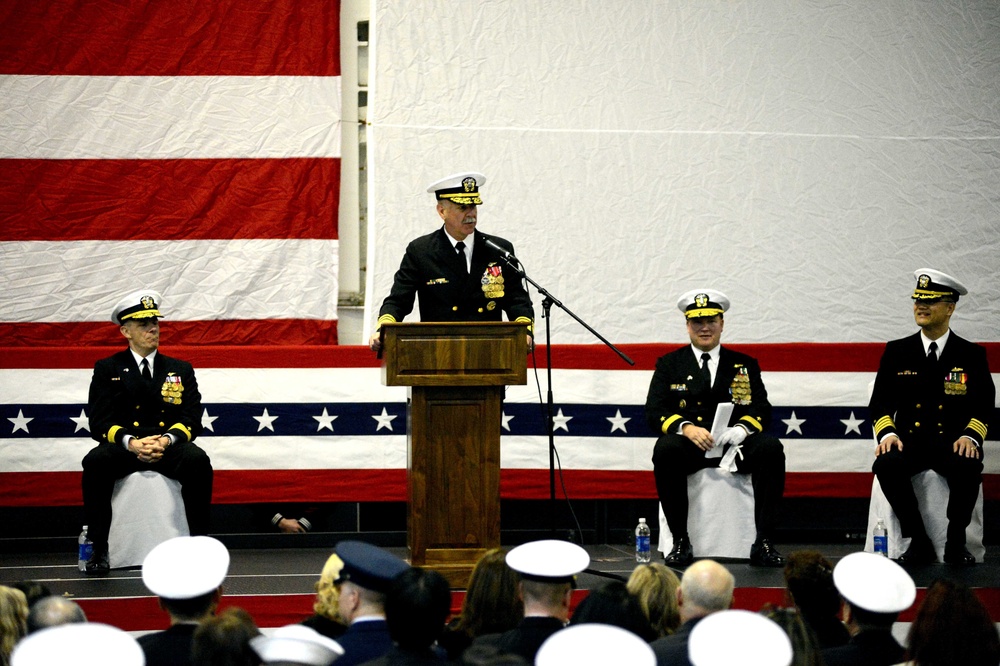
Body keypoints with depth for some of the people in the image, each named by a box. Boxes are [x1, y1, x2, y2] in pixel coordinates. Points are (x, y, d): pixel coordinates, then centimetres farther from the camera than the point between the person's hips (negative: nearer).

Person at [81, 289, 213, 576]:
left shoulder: (180, 370, 17)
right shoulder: (107, 370, 11)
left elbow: (192, 419, 6)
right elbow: (99, 422, 0)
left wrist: (167, 440, -17)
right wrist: (131, 443, -20)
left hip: (169, 446, 1)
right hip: (123, 446, -1)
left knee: (198, 461, -33)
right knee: (95, 462, -34)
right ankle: (99, 552, -27)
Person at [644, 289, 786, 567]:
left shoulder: (745, 365, 18)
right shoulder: (669, 364, 14)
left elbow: (762, 409, 7)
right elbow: (654, 412, 2)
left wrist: (742, 429, -17)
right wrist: (686, 427, -19)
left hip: (734, 448, 1)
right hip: (690, 444, -1)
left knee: (771, 448, -29)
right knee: (665, 449, -35)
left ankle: (763, 543, -28)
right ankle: (680, 542, -29)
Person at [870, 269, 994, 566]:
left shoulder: (972, 355, 8)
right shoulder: (897, 352, 10)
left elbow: (984, 406, 4)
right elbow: (880, 403, 8)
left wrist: (969, 437, -16)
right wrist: (887, 433, -12)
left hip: (952, 443, -1)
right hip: (909, 441, 1)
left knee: (969, 467, -36)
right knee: (886, 465, -33)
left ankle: (956, 542, -16)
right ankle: (919, 542, -20)